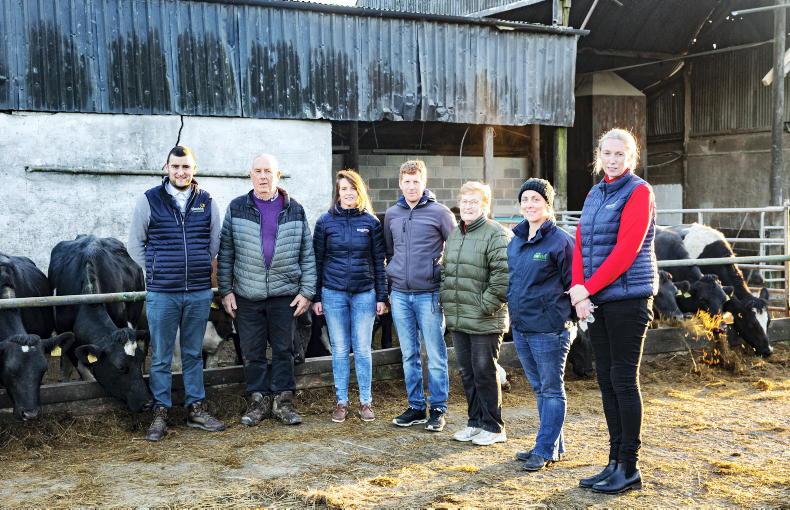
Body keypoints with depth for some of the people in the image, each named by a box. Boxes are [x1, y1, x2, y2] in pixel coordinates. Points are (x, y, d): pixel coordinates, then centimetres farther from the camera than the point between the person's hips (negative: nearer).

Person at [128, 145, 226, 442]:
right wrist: (156, 272, 3)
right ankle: (160, 414, 13)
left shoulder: (207, 203, 5)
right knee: (161, 357, 4)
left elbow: (215, 242, 15)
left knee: (194, 354, 12)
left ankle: (196, 409, 21)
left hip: (200, 292, 2)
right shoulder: (149, 200, -1)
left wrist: (198, 268, 10)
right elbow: (135, 244, 6)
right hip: (161, 293, -2)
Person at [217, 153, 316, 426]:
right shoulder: (237, 208, 3)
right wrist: (226, 290, -2)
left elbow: (307, 254, 5)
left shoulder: (295, 210, 5)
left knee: (283, 350, 7)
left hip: (284, 294, 0)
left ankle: (283, 400, 17)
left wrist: (307, 291, -2)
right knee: (252, 352, 7)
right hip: (247, 295, 0)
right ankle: (258, 401, 18)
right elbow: (225, 253, 4)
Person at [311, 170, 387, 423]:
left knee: (363, 349, 4)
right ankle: (341, 402, 16)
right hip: (333, 294, 0)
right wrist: (316, 297, 1)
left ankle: (366, 401, 15)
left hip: (364, 294, 0)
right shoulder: (325, 221, 3)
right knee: (339, 350, 6)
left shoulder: (371, 222, 3)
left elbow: (379, 261, 4)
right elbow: (317, 260, 4)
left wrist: (382, 296, 0)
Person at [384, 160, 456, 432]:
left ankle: (438, 409, 9)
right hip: (400, 295, 5)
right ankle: (416, 407, 20)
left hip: (429, 294, -4)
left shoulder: (439, 212, -3)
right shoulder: (392, 214, 11)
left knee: (436, 355, -1)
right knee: (409, 355, 10)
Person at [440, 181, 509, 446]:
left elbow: (503, 276, -19)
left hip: (484, 322, -8)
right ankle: (475, 421, 27)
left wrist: (486, 305, -18)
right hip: (457, 320, 8)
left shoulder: (495, 235, -11)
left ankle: (493, 426, 13)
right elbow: (445, 270, 23)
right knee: (467, 373, 15)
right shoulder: (454, 235, 15)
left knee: (485, 373, 0)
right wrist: (446, 299, 13)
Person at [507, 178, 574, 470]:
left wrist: (567, 315, -8)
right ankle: (554, 445, 26)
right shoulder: (515, 241, 12)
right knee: (539, 388, 15)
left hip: (549, 329, -8)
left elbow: (573, 284, -9)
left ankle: (545, 450, 8)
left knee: (552, 389, 2)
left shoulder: (560, 241, -11)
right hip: (520, 327, 8)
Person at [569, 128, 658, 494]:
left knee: (624, 380, -3)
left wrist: (588, 288, -14)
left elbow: (626, 250, -16)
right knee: (606, 380, 10)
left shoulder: (638, 192, -7)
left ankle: (629, 469, 7)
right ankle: (615, 462, 20)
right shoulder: (594, 195, 15)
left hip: (628, 297, -7)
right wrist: (579, 293, -6)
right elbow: (580, 246, 9)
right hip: (596, 301, 7)